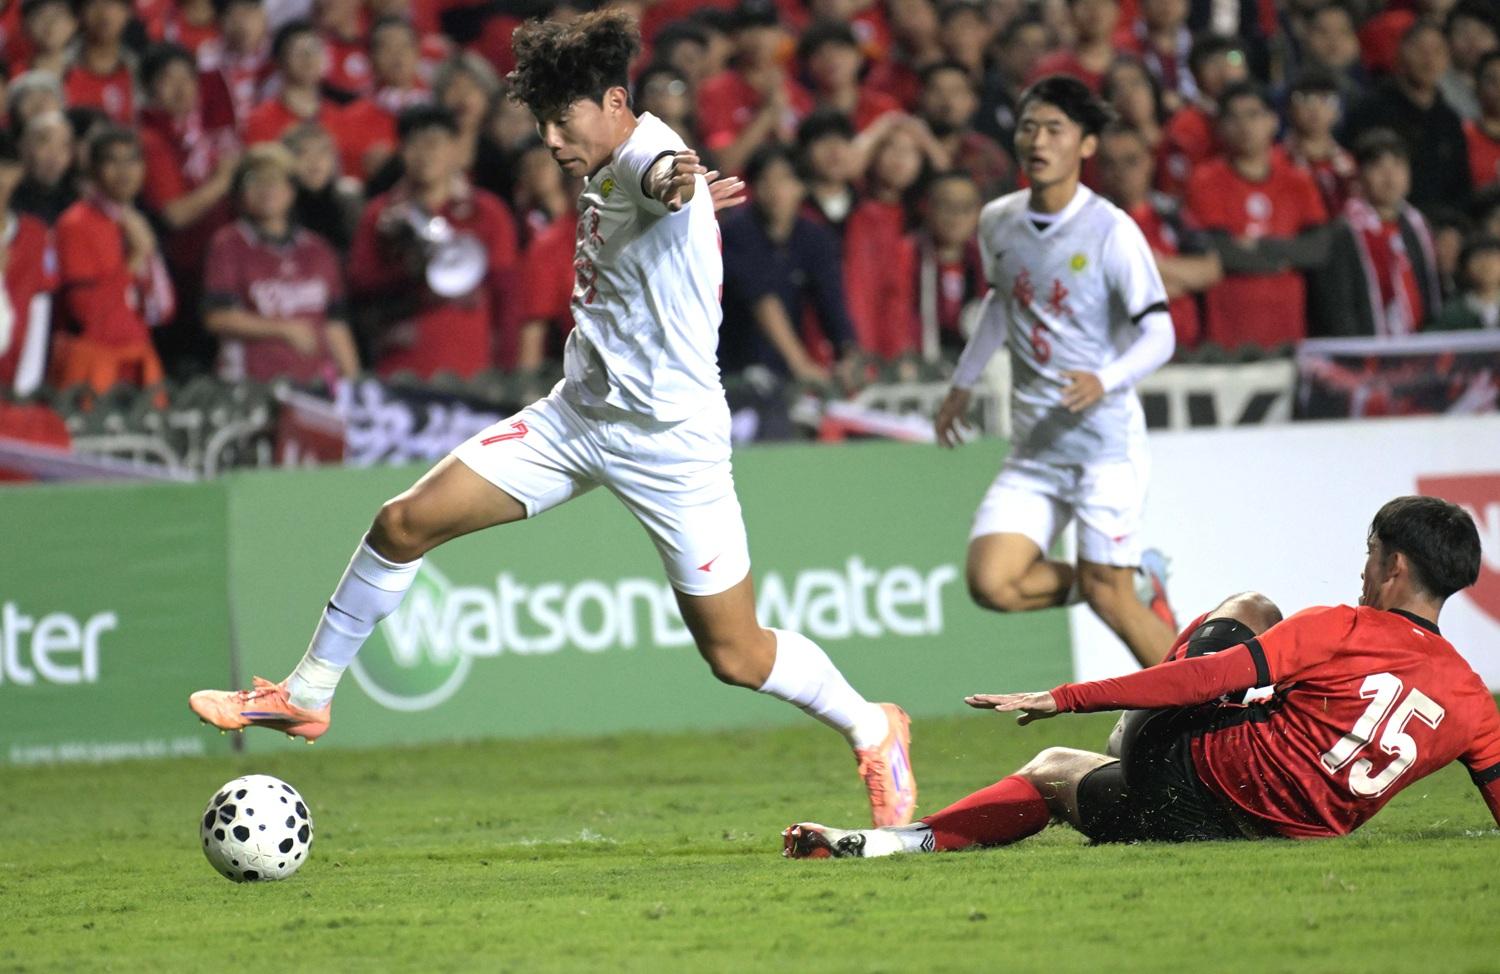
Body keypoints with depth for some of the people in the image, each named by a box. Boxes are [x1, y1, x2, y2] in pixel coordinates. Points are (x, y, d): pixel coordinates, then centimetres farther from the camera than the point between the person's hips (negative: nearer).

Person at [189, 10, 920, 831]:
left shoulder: (649, 154, -22)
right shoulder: (603, 168, 4)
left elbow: (662, 174, -51)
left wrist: (675, 183, -70)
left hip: (670, 439, -8)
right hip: (579, 414, 8)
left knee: (736, 656, -2)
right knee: (405, 523, -1)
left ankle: (872, 731, 23)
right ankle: (307, 695, 14)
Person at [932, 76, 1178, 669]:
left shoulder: (1111, 231, -11)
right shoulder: (997, 222, 6)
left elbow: (1159, 335, -12)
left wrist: (1105, 382, -29)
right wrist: (963, 384, 31)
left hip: (1105, 441, -5)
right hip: (1033, 443, 5)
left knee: (1109, 598, -8)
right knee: (992, 582, -12)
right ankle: (1140, 582, 13)